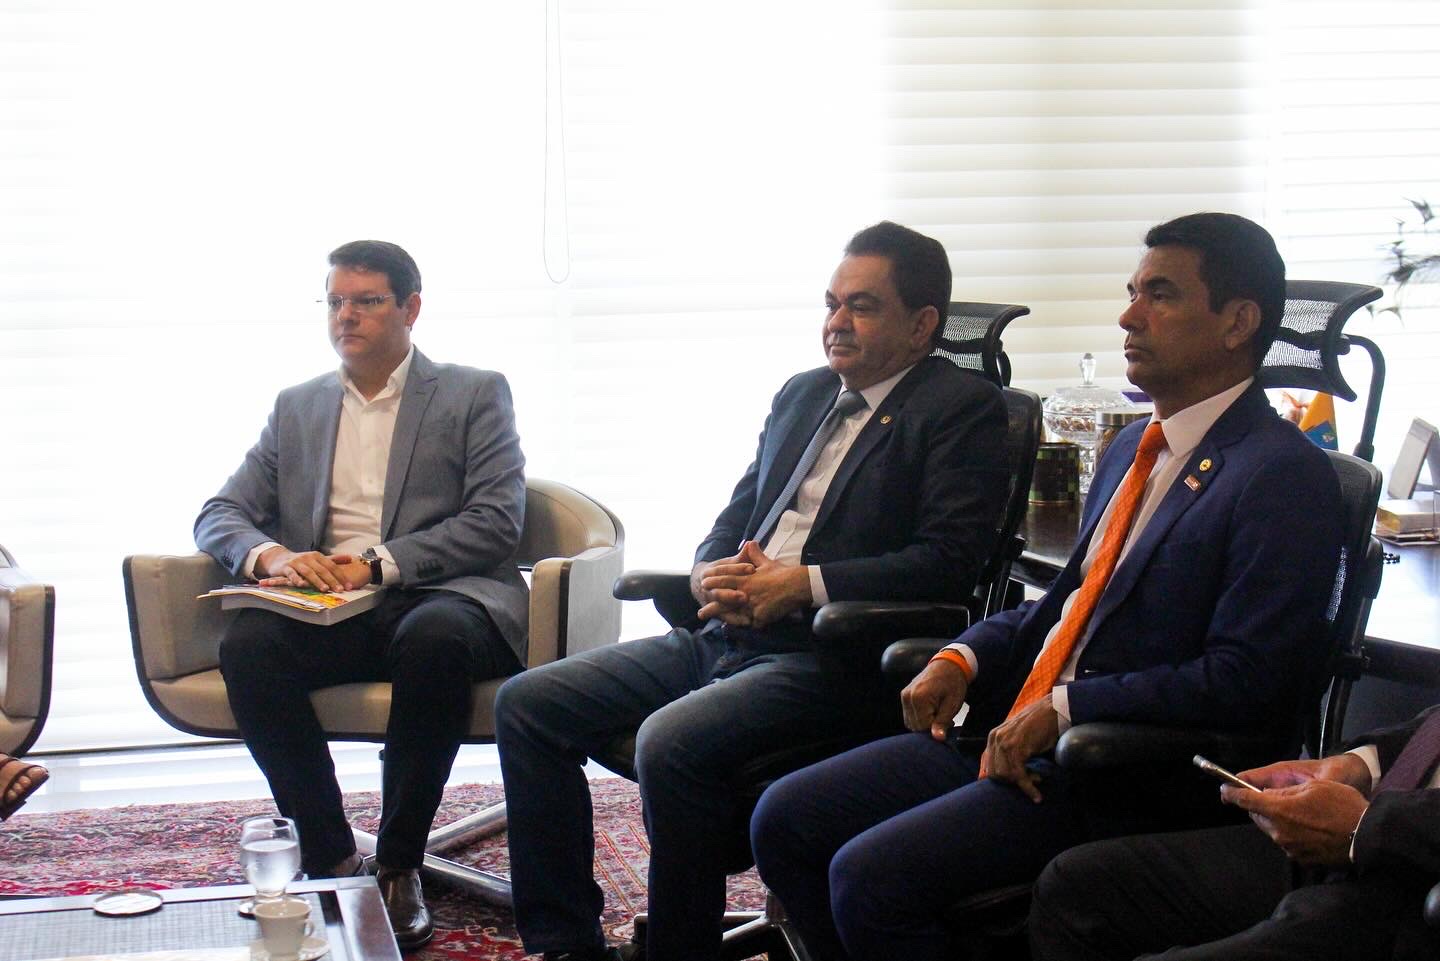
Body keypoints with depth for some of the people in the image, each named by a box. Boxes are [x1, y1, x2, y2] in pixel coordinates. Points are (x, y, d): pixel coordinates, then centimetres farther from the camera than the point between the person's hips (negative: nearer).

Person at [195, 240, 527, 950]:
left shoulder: (475, 394, 10)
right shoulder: (297, 406, 22)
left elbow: (497, 522, -2)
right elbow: (218, 515, 15)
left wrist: (378, 564, -14)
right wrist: (269, 555, -10)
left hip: (438, 599, -3)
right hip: (324, 615, 3)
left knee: (434, 638, -38)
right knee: (247, 645, -29)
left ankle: (399, 865, -21)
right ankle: (330, 858, -15)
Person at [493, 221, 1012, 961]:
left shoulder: (963, 408, -3)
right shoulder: (802, 394, 21)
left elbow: (949, 563, -14)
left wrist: (803, 585, -20)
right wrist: (712, 575, -1)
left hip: (831, 658, -8)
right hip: (723, 636, 8)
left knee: (672, 742, -33)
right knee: (527, 704, -3)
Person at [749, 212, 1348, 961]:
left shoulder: (1283, 477, -12)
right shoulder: (1133, 450, 18)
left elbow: (1245, 680, -19)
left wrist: (1064, 709, -20)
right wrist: (964, 660, 7)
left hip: (1124, 780, -9)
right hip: (1006, 733, 9)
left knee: (871, 875, -23)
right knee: (784, 818, 1)